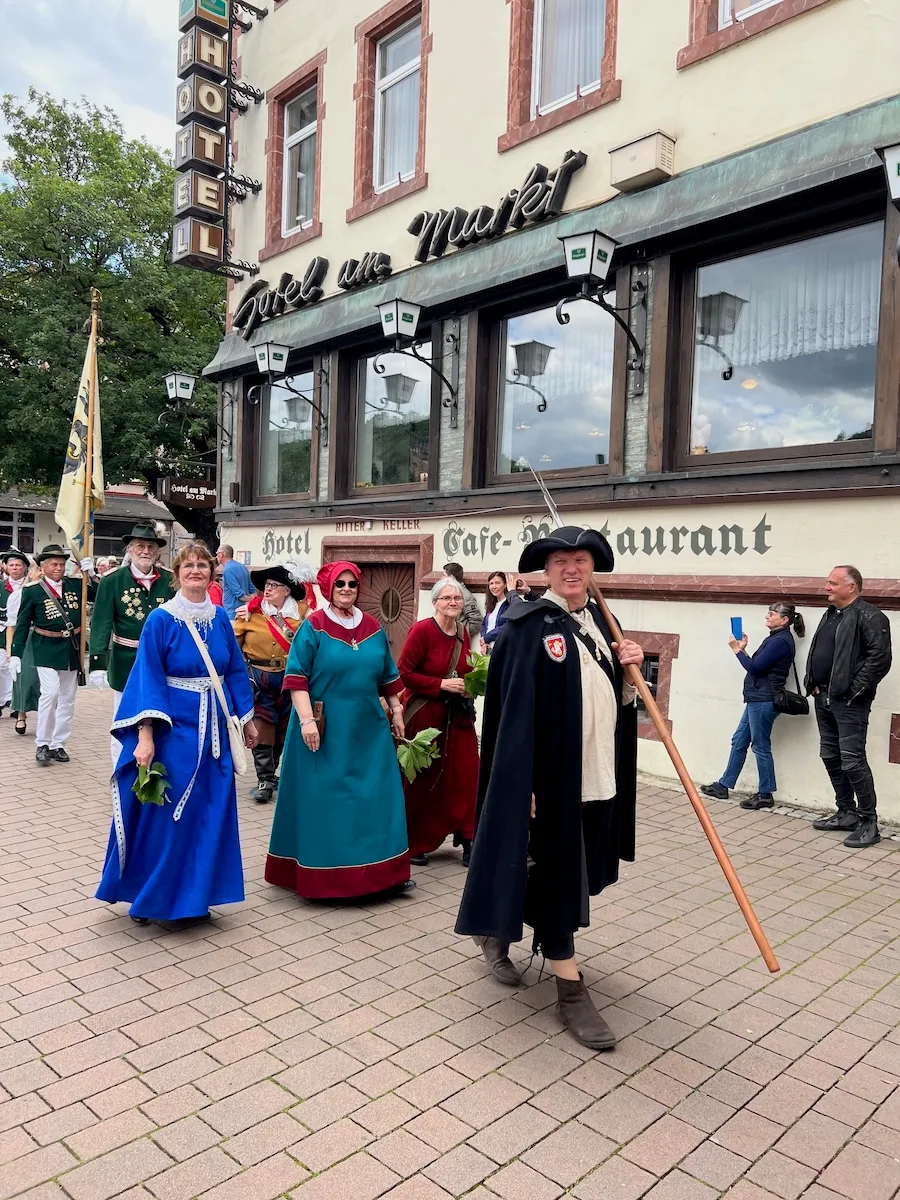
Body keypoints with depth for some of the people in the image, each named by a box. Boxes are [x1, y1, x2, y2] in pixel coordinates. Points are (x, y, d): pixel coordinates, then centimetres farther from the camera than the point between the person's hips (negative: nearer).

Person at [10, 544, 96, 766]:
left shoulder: (76, 585, 4)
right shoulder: (32, 592, -4)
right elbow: (22, 625, -1)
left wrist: (91, 574, -9)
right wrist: (15, 654, -6)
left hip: (72, 650, 4)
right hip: (47, 650, -4)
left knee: (67, 699, 8)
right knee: (50, 693, -17)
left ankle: (58, 744, 20)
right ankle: (42, 744, -3)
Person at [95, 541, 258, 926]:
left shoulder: (220, 619, 6)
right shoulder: (161, 620, -9)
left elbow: (235, 672, 13)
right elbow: (148, 679, -14)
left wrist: (247, 719, 15)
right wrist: (145, 736, -21)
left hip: (213, 728, 5)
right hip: (173, 728, -5)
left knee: (207, 815, 10)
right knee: (163, 815, 3)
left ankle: (192, 898, 24)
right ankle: (152, 897, 22)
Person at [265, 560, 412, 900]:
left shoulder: (373, 628, 8)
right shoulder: (312, 626, -6)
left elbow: (388, 676, 15)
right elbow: (296, 677, -11)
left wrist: (396, 712, 13)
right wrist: (306, 719, -19)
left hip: (369, 728, 5)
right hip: (325, 728, -5)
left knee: (374, 797, 8)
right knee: (324, 798, 3)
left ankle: (380, 870, 19)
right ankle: (323, 872, 15)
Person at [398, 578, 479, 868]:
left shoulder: (463, 632, 6)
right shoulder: (421, 630, -14)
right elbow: (404, 673, -16)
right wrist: (441, 684, -21)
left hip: (457, 715, 6)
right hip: (425, 714, -6)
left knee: (465, 776, 2)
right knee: (421, 780, 6)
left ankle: (467, 839, 14)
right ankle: (414, 843, 22)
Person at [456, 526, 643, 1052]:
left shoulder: (601, 622, 9)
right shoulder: (530, 625, -12)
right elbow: (515, 708, -17)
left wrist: (630, 669, -3)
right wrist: (526, 784, -20)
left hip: (599, 773, 8)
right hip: (552, 772, -8)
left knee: (582, 869, 19)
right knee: (557, 874, 3)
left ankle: (501, 931, 42)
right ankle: (571, 989, 17)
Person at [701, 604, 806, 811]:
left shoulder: (781, 642, -16)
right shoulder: (776, 639, 16)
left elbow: (755, 667, -17)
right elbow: (758, 667, 16)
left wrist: (738, 650, -5)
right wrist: (743, 650, 5)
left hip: (764, 701, -10)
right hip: (757, 699, 10)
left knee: (761, 747, -1)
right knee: (739, 742, 14)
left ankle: (765, 795, 10)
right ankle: (723, 785, 22)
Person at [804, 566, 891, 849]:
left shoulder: (869, 616, -12)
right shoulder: (831, 614, 17)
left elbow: (880, 658, -19)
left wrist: (856, 690, -18)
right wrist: (813, 684, 11)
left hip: (849, 702, -9)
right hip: (824, 698, 9)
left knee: (852, 761, -7)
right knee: (831, 758, 15)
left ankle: (869, 822, 4)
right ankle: (846, 813, 27)